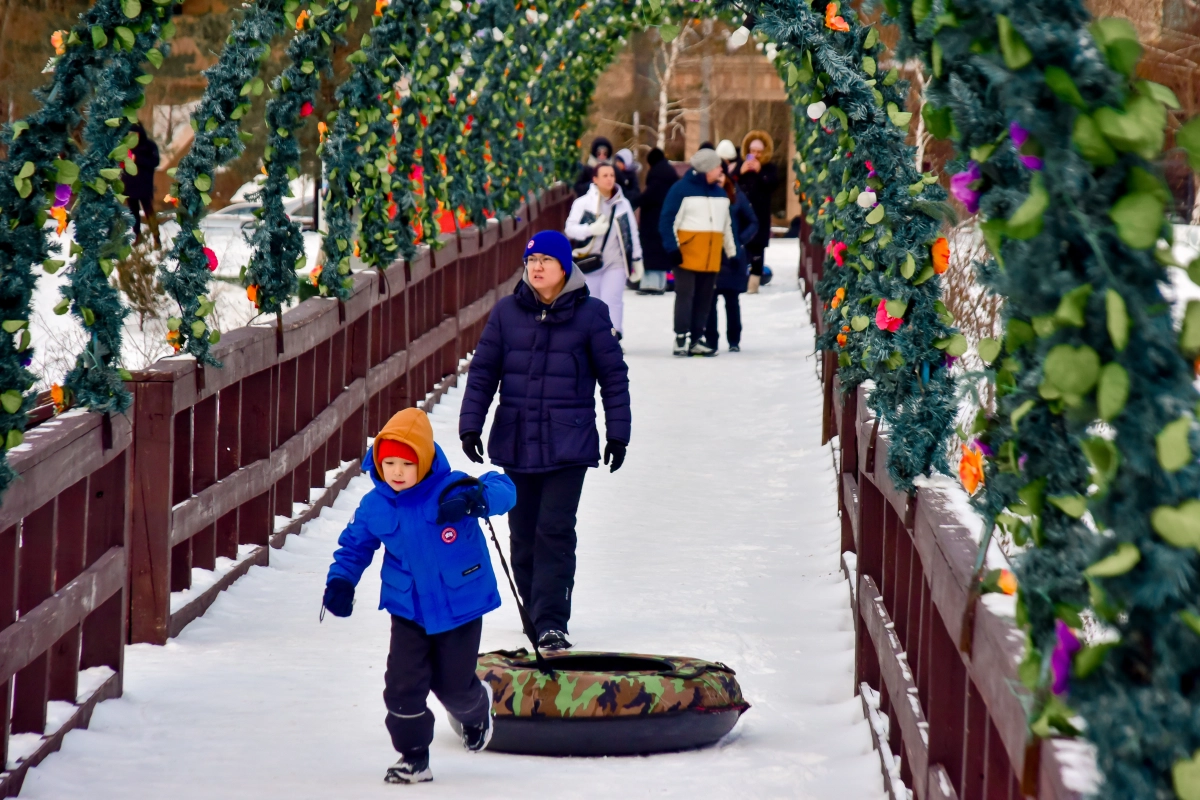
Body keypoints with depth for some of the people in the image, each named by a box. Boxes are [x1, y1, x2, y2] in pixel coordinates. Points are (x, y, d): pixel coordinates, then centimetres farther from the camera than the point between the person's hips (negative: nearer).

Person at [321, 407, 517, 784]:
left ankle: (475, 711, 49)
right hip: (407, 609, 3)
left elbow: (503, 490, -22)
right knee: (403, 685, -6)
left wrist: (476, 498, -43)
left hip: (460, 607, -3)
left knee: (453, 684, 11)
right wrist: (340, 580, -5)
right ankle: (413, 756, 13)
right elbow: (355, 545, 9)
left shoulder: (451, 490, -20)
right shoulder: (374, 506, -8)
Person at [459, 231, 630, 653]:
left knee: (555, 531, -11)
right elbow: (483, 371, 8)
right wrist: (470, 425, 1)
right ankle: (536, 612, 24)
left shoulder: (590, 314, -1)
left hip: (568, 442, -3)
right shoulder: (507, 312, 4)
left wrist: (617, 434, 3)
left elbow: (614, 376, 4)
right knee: (523, 533, 9)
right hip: (515, 441, 3)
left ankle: (551, 623, -10)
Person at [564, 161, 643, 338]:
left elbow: (632, 233, 14)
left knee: (613, 300, -13)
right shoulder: (583, 203, -2)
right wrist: (591, 229, -23)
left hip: (616, 263, 1)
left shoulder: (623, 204, 9)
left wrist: (636, 260, 14)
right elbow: (571, 228, -7)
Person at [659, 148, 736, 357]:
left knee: (704, 299, 7)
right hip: (687, 256, -7)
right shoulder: (681, 190, -6)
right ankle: (681, 339, -5)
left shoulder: (720, 193, 17)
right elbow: (667, 220, -9)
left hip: (711, 259, 7)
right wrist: (672, 248, -17)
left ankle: (698, 339, 11)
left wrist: (731, 252, 20)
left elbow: (726, 226, 23)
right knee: (685, 296, -7)